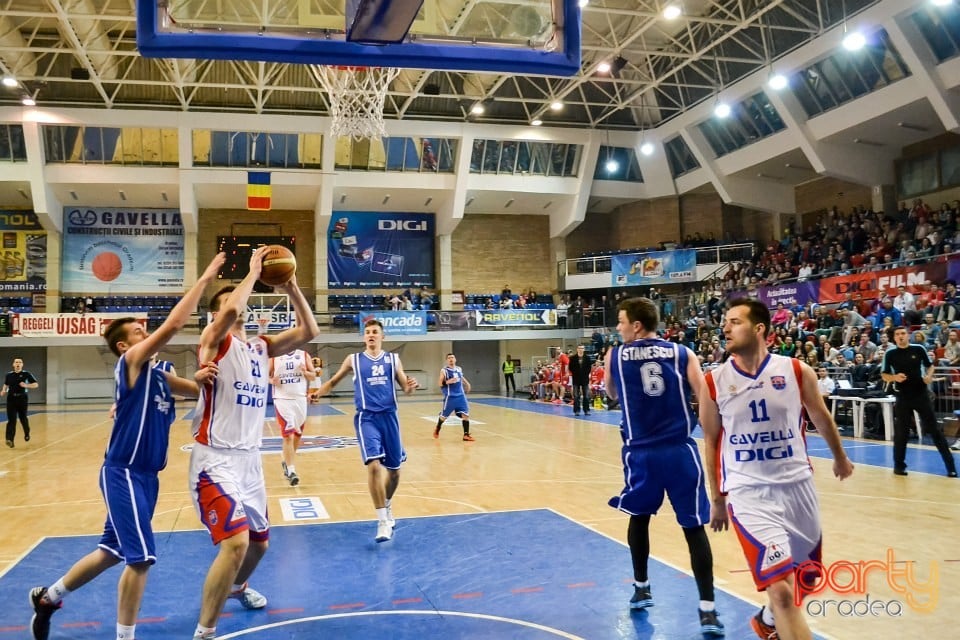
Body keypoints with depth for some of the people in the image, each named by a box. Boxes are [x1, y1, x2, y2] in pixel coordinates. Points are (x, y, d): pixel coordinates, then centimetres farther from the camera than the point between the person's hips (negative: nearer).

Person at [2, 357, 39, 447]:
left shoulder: (26, 374, -3)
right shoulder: (9, 374, 6)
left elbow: (36, 384, -2)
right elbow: (6, 385, 22)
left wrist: (26, 385, -18)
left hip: (22, 399, -1)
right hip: (11, 399, 1)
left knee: (23, 418, 12)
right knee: (11, 420, -7)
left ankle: (27, 434, 39)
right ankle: (10, 440, -14)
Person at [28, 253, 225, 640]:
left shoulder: (158, 375, 12)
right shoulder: (131, 362, -11)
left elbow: (199, 391, 10)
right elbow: (173, 324, -22)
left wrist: (200, 377, -13)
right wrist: (204, 280, -20)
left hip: (145, 474, 9)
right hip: (124, 474, -9)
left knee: (112, 552, 20)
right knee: (141, 557, -7)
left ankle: (48, 597, 39)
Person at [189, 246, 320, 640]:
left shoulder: (261, 347, 11)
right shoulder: (215, 341, -7)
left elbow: (309, 331, 1)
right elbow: (232, 308, -29)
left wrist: (292, 289, -6)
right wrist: (253, 271, -16)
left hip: (250, 458, 7)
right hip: (216, 460, -7)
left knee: (259, 541, 22)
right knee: (236, 541, -23)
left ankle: (237, 587, 54)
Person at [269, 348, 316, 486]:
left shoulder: (304, 355, 6)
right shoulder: (274, 356, 2)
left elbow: (313, 376, 7)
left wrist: (305, 372, -14)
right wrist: (272, 380, -13)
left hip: (300, 398, 3)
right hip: (282, 399, -3)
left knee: (298, 434, 15)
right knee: (288, 435, -10)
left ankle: (285, 458, 40)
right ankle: (291, 471, -10)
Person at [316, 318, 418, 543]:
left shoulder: (393, 359, 9)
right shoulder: (353, 359, 7)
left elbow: (405, 388, 9)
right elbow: (333, 381, 17)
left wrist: (410, 386, -14)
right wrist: (316, 394, 2)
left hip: (389, 416, 2)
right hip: (366, 417, -2)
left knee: (394, 468, 10)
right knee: (374, 465, -20)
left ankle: (387, 506, 39)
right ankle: (383, 520, -12)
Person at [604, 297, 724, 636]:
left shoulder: (615, 356, 2)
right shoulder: (683, 353, 0)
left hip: (640, 452, 1)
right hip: (680, 450, -1)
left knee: (639, 517, 23)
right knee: (694, 527, 4)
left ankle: (641, 588, 34)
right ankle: (707, 609, 1)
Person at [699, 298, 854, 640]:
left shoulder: (797, 371, -6)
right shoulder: (714, 381, -7)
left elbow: (821, 418, 13)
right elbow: (711, 441, 4)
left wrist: (840, 457, 27)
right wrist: (717, 499, 9)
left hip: (797, 484, 3)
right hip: (747, 491, -3)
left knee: (804, 579, 20)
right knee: (781, 589, -15)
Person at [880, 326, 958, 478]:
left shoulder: (919, 349, 0)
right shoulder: (890, 354, -1)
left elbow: (930, 365, 12)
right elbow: (884, 376, 4)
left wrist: (929, 376, -9)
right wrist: (895, 377, -17)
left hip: (921, 394, 0)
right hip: (902, 397, 0)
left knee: (934, 429, 3)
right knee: (901, 432, 3)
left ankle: (951, 465, 8)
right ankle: (899, 465, 16)